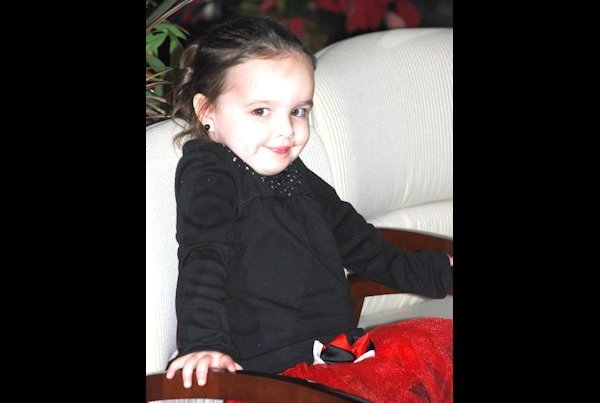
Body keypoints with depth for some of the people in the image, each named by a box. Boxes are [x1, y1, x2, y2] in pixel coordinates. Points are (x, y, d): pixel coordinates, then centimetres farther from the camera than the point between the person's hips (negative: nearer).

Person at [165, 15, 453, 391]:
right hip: (272, 370, -9)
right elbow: (202, 260, -18)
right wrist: (203, 343, -33)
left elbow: (358, 241, 35)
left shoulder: (296, 178, 21)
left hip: (341, 353, 9)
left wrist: (438, 271, 40)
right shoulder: (208, 174, -3)